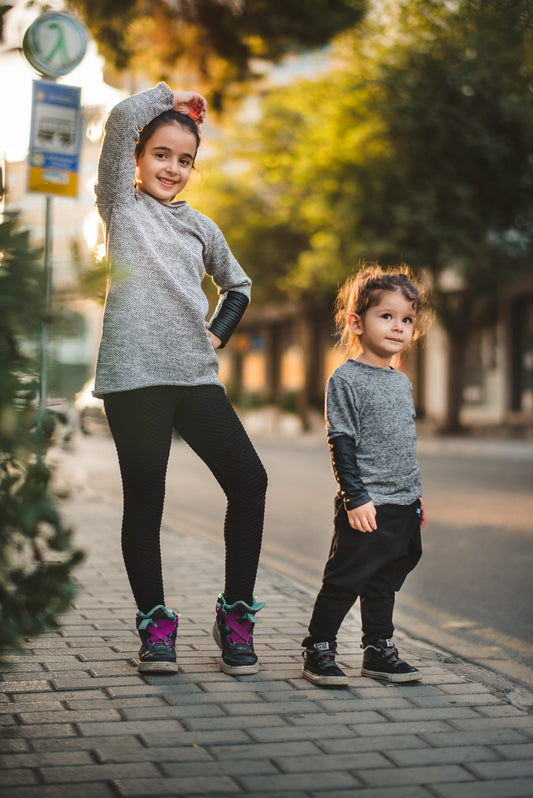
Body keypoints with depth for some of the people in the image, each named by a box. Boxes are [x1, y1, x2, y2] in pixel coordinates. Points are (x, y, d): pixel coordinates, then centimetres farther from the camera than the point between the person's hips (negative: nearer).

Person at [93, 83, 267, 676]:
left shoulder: (200, 226, 19)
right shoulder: (122, 205, 8)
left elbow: (237, 285, 35)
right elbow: (122, 119, -6)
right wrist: (171, 98, 9)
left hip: (196, 376, 4)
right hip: (134, 375, -4)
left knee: (249, 481, -6)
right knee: (144, 498, -1)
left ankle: (235, 610, 8)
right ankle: (154, 622, 13)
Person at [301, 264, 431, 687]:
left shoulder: (403, 382, 14)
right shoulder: (345, 380, -9)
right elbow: (341, 444, -13)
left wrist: (416, 494, 22)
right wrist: (355, 498, -18)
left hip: (403, 506, 7)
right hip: (366, 507, -7)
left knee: (384, 582, 15)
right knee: (345, 581, -2)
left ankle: (379, 649, 25)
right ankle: (318, 649, 10)